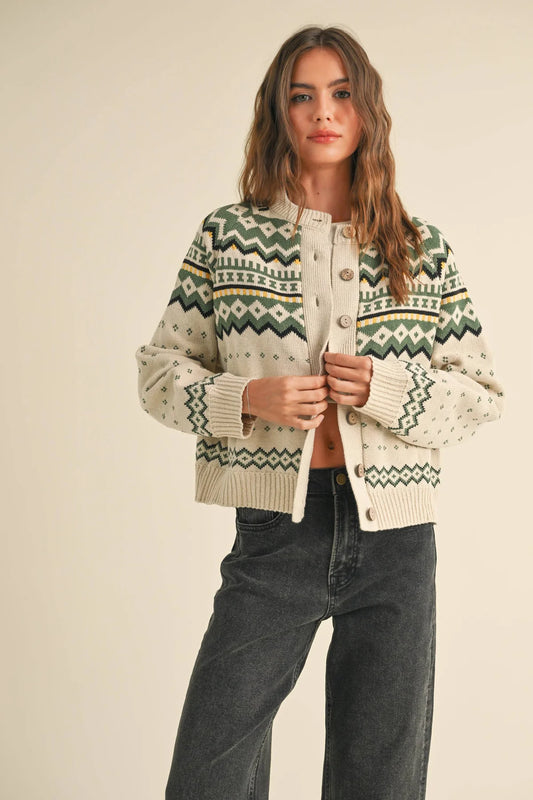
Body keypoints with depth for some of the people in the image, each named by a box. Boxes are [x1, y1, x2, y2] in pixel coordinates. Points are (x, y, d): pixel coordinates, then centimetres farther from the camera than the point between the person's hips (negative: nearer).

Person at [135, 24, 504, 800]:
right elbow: (160, 370, 6)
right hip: (274, 533, -1)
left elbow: (483, 393, 6)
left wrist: (386, 389, -11)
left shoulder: (422, 247, 6)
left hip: (395, 542, 1)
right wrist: (246, 399, -13)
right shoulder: (228, 234, 3)